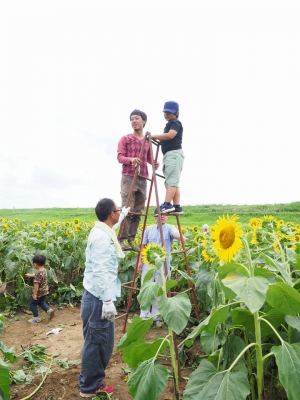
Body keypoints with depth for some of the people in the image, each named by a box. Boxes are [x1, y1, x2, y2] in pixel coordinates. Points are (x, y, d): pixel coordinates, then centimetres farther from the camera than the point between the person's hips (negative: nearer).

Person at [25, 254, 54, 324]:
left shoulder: (38, 273, -25)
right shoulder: (44, 270, 3)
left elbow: (36, 284, -27)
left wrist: (35, 294, -22)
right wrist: (29, 275, 39)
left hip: (39, 292, -9)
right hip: (45, 291, 9)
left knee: (32, 304, 11)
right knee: (41, 302, 28)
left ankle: (36, 318, 17)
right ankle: (49, 310, 10)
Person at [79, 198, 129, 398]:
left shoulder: (103, 231, 11)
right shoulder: (101, 236, -20)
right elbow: (100, 272, -25)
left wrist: (124, 215, 51)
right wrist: (107, 301, -24)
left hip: (98, 296, 10)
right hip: (99, 298, -10)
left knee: (102, 342, 19)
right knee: (96, 342, 4)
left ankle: (94, 382, 33)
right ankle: (89, 387, 20)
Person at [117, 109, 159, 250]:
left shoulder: (148, 141, 15)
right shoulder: (125, 139, 5)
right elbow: (120, 157, -2)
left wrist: (155, 163, 2)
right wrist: (131, 159, -23)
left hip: (142, 179, 4)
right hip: (128, 177, -4)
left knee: (137, 211, 4)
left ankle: (131, 240, 11)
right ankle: (122, 240, -6)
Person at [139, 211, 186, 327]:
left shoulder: (169, 228, -3)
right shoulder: (149, 229, 6)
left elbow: (176, 234, -26)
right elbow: (143, 246, 12)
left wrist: (181, 237, -49)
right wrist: (140, 260, 5)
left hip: (163, 265, -2)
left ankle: (156, 317, 23)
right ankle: (144, 316, 19)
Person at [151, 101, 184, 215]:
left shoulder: (176, 123, -3)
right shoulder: (170, 124, 26)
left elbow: (170, 135, -20)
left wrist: (154, 136, -14)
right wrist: (158, 139, 8)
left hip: (174, 153, -10)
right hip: (169, 154, 10)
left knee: (171, 180, -17)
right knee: (173, 182, 6)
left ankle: (167, 205, -24)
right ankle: (177, 207, 5)